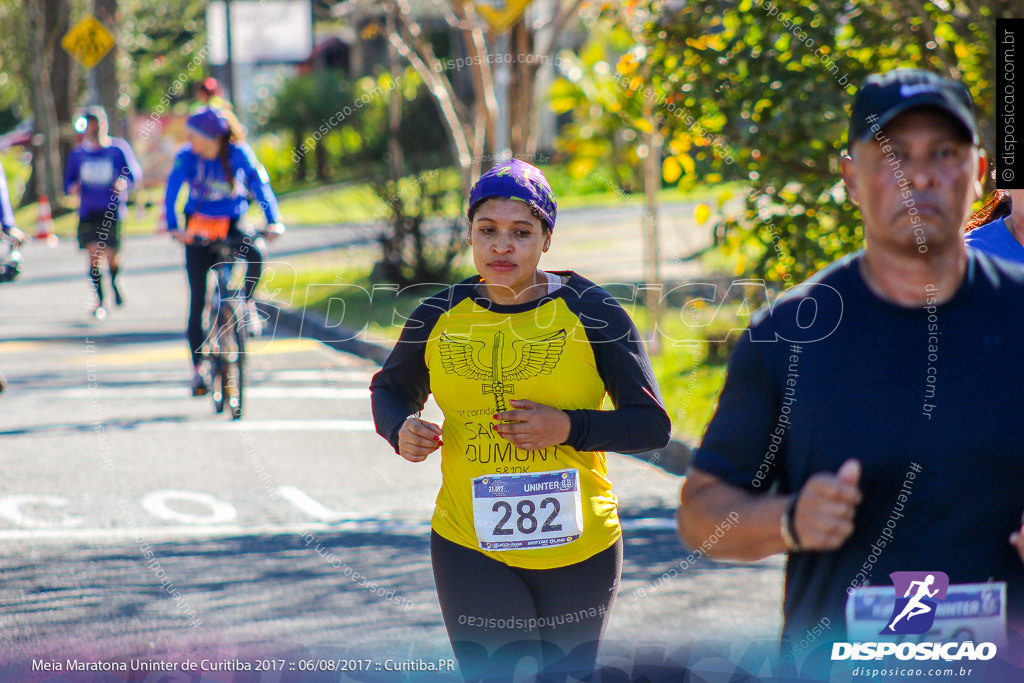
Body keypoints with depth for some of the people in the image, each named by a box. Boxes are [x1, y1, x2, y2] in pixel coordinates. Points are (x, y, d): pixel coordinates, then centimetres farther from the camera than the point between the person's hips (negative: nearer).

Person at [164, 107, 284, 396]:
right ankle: (197, 368, 5)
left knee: (255, 252, -34)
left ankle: (247, 302, -6)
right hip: (198, 228, 0)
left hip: (231, 225, 0)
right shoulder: (187, 157, -14)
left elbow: (259, 184, -14)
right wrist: (173, 228, -35)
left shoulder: (239, 153, -13)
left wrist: (273, 221, -28)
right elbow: (172, 192, -20)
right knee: (198, 300, -5)